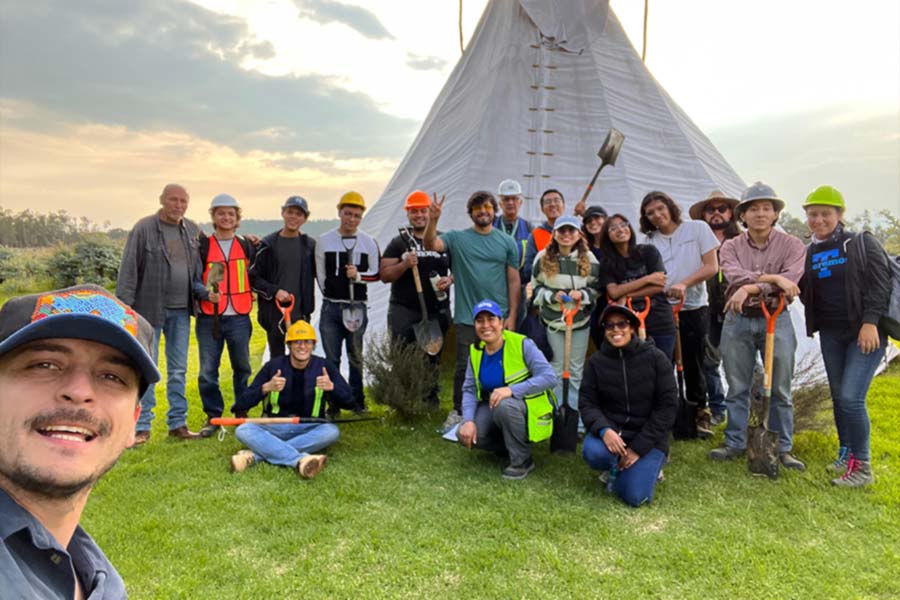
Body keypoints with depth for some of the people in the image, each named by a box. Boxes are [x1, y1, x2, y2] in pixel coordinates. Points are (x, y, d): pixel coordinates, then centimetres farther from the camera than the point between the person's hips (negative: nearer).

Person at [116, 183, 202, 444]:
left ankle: (178, 423, 20)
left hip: (181, 310, 4)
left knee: (178, 371, 10)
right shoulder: (144, 228, -6)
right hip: (150, 310, -4)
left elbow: (200, 268, 14)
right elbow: (128, 270, -7)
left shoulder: (193, 230, 7)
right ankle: (141, 427, 12)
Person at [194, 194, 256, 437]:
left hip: (239, 317, 2)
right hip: (209, 317, -1)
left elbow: (253, 277, 22)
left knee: (242, 367, 9)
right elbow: (193, 279, 0)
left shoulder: (246, 246, 12)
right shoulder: (202, 246, 4)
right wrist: (206, 293, -17)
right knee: (208, 369, 1)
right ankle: (213, 416, 14)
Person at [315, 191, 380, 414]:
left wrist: (358, 276, -11)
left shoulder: (369, 242, 5)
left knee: (356, 358, 8)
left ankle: (358, 401, 20)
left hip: (357, 307, 0)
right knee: (332, 358, 4)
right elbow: (319, 273, 9)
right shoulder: (324, 240, 4)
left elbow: (377, 274, 6)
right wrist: (331, 296, 6)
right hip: (331, 307, 0)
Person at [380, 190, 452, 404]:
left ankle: (431, 399, 21)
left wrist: (450, 279, -7)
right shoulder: (398, 243, 8)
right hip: (404, 310, -1)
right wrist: (405, 265, -16)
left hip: (437, 309, 1)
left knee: (433, 356, 8)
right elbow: (385, 275, 2)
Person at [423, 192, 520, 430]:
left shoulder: (507, 242, 6)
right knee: (464, 366, 4)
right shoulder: (457, 238, 3)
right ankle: (458, 412, 21)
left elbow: (513, 281, 5)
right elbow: (431, 245, -14)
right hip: (467, 318, -1)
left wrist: (512, 315, 0)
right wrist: (433, 220, -30)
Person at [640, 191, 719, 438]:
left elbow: (711, 266, -3)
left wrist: (684, 284, -17)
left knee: (693, 362, 3)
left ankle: (700, 412, 21)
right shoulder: (650, 242, 8)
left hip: (694, 308, -2)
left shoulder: (697, 228, 3)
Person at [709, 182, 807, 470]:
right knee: (737, 388, 8)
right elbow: (736, 276, -14)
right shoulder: (731, 247, 5)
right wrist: (771, 277, -22)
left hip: (776, 320, -1)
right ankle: (735, 443, 19)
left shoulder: (791, 245, 1)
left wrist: (751, 288, -22)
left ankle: (783, 448, 18)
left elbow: (790, 284, -15)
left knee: (780, 390, 6)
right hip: (738, 320, 1)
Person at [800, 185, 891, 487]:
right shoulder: (809, 254, 11)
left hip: (864, 332, -5)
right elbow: (805, 293, 17)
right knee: (838, 397, 11)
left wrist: (870, 322, -17)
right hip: (830, 334, 5)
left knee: (851, 397, -13)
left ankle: (862, 466, 0)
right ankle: (846, 454, 25)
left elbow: (880, 283, -9)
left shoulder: (863, 243, -3)